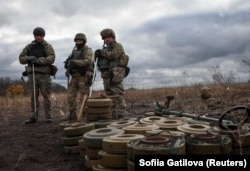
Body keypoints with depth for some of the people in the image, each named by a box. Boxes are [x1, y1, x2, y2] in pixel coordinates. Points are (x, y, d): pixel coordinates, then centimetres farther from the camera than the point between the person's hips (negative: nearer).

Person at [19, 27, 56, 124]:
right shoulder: (29, 47, 14)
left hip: (44, 74, -3)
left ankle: (48, 117, 4)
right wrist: (28, 58, -11)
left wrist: (38, 60, -19)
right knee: (33, 96, 4)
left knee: (46, 96, -2)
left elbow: (52, 58, -11)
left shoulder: (48, 46, 4)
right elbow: (21, 58, 11)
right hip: (32, 73, 3)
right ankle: (34, 117, 9)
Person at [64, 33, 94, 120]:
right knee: (71, 95, 2)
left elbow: (87, 61, -18)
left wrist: (75, 62, -25)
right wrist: (68, 63, -4)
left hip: (84, 76, -7)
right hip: (74, 76, 7)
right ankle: (72, 114, 9)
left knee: (84, 96, -7)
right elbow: (69, 60, 20)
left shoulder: (88, 50, -2)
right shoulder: (74, 51, 21)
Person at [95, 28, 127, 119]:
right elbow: (100, 60, 14)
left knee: (118, 94, -10)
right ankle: (112, 114, 11)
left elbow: (113, 55, -15)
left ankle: (120, 113, -7)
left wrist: (102, 52, -7)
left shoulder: (118, 46, 4)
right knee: (109, 95, 6)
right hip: (106, 75, 7)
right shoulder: (105, 48, 25)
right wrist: (98, 54, -7)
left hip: (115, 74, -7)